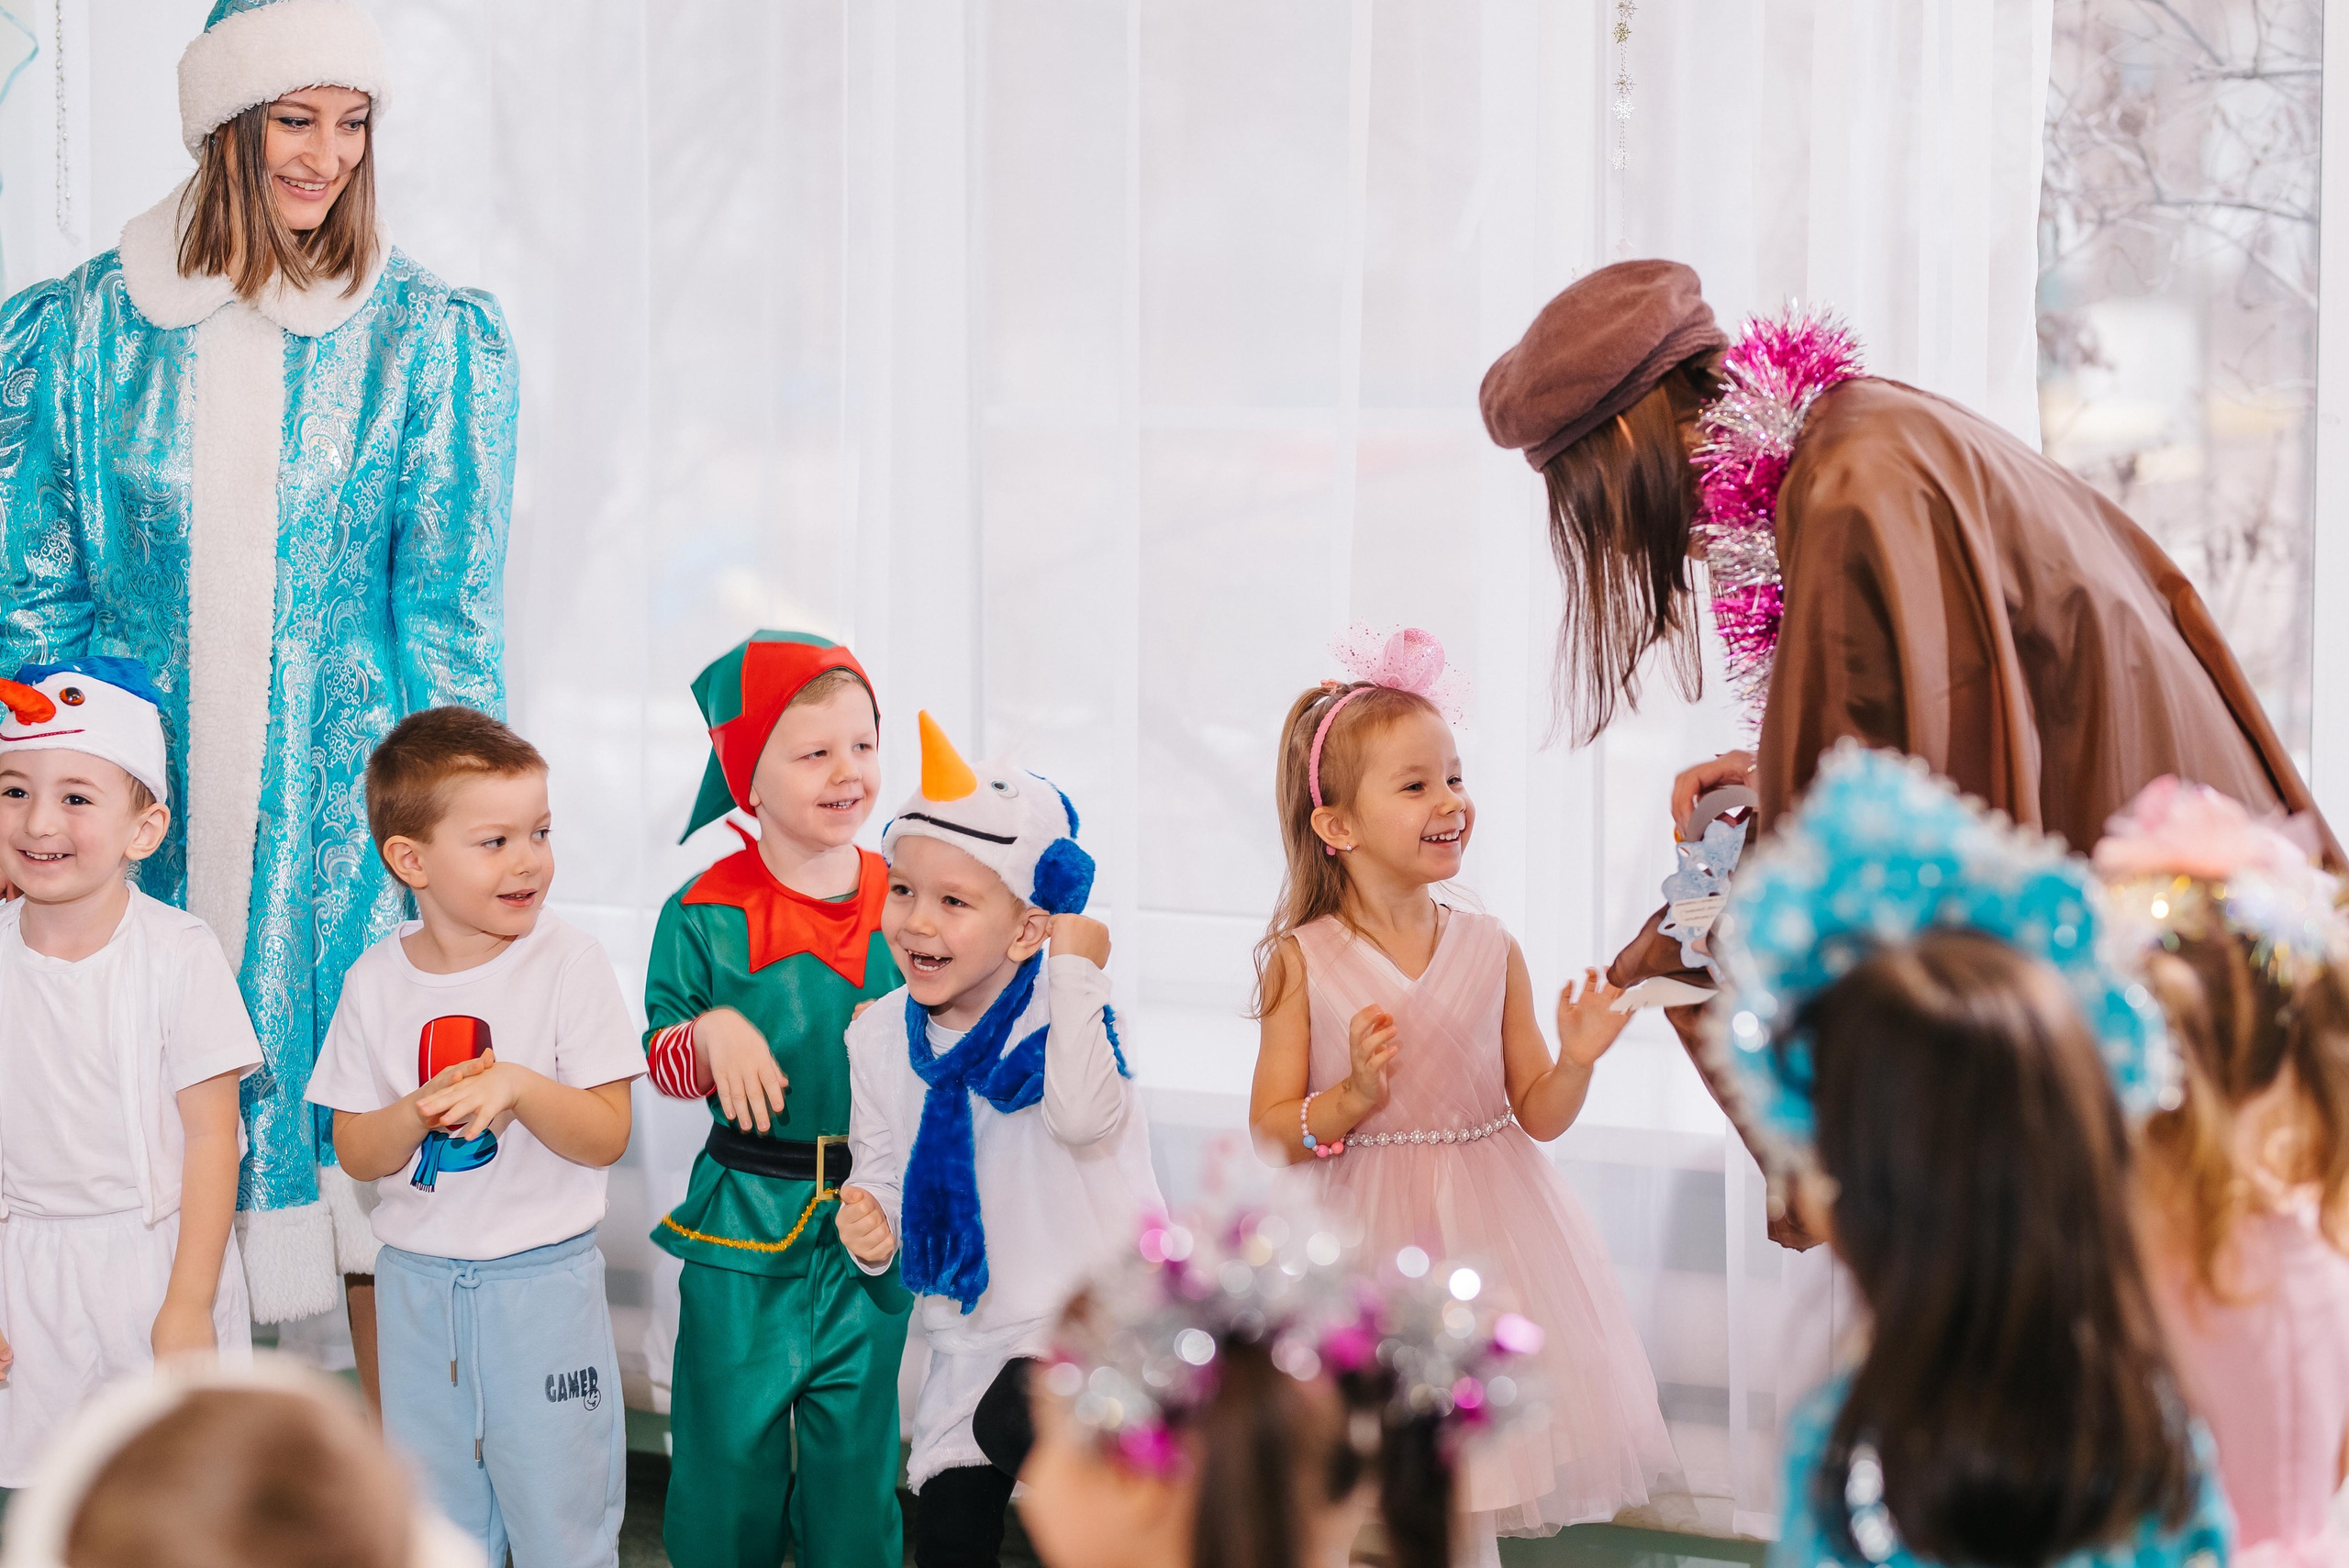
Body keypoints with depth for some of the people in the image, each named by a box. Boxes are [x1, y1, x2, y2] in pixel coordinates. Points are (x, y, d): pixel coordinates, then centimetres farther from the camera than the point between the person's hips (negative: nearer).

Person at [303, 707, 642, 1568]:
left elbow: (607, 1136, -11)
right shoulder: (377, 982, -2)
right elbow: (354, 1153, 1)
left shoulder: (567, 962, -9)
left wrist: (518, 1086, -27)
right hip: (417, 1279, 3)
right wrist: (421, 1112, -20)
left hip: (543, 1277, -3)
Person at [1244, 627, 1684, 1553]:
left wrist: (1576, 1061, -10)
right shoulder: (1303, 962, -4)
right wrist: (1353, 1097, -19)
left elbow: (1536, 1118, 8)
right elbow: (1270, 1131, -3)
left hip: (1485, 1232, 2)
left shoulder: (1491, 951, 3)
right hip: (1364, 1236, -2)